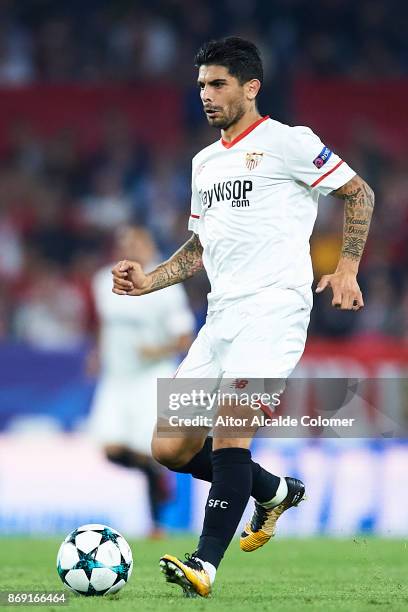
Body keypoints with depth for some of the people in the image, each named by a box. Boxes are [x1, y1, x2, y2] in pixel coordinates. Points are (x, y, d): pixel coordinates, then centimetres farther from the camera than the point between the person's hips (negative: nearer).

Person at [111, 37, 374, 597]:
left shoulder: (287, 142, -1)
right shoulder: (205, 162, 21)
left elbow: (359, 192, 3)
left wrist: (347, 267, -6)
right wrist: (147, 282, 12)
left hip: (275, 306, -8)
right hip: (221, 317, 8)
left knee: (229, 424, -23)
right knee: (170, 449, 3)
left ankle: (206, 563, -24)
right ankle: (274, 491, 26)